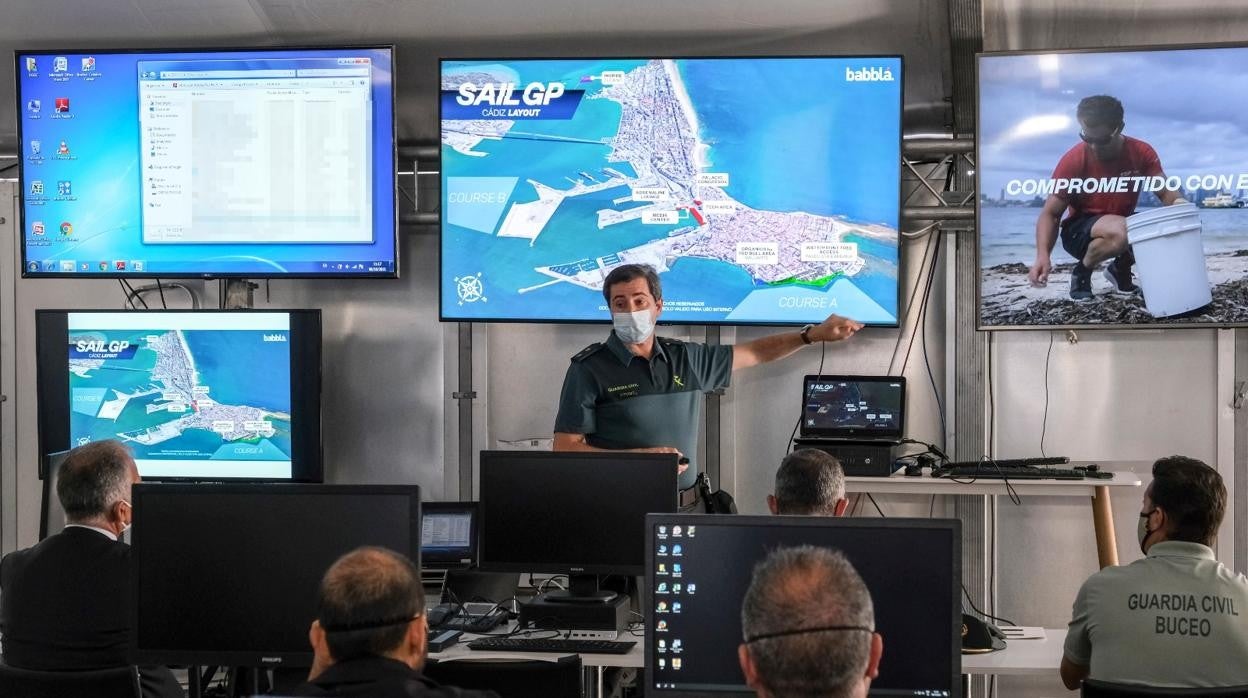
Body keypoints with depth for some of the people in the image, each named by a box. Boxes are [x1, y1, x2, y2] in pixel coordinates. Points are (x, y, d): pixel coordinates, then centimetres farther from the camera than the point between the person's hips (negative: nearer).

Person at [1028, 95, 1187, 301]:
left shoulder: (1141, 152, -10)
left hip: (1124, 224, 5)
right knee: (1119, 232, -36)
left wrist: (1179, 203, -36)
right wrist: (1043, 256, -33)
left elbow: (1165, 192, -10)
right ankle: (1082, 272, -5)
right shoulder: (1074, 160, -19)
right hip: (1079, 230, -5)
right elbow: (1050, 213, -16)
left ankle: (1120, 270, 6)